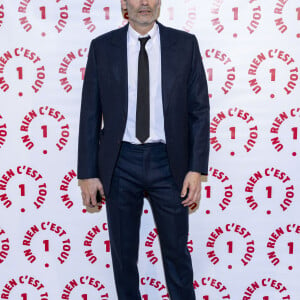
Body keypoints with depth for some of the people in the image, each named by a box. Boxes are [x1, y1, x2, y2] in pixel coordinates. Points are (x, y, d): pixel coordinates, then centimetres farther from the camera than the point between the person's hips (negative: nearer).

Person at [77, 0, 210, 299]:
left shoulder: (185, 44, 1)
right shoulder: (102, 47, 1)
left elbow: (199, 110, 0)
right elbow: (90, 114, 2)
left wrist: (196, 168, -7)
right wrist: (88, 173, -1)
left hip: (168, 162, 0)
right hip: (120, 164, 1)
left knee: (176, 250, 12)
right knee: (123, 251, 14)